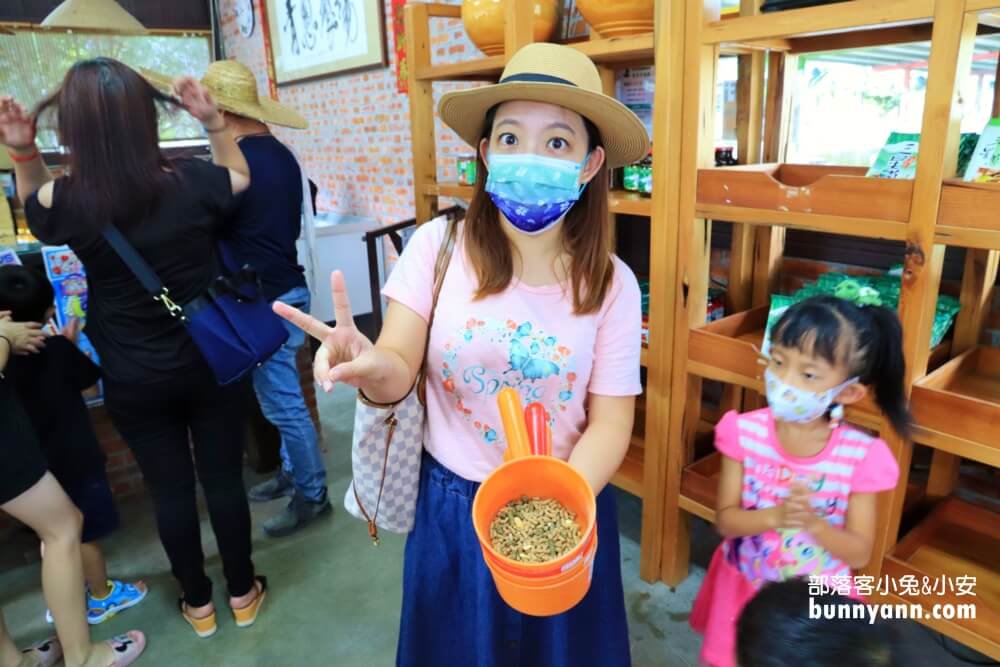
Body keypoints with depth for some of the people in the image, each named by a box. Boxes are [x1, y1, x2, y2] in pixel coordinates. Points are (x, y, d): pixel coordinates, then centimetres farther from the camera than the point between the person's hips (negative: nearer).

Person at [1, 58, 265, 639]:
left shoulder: (66, 203, -14)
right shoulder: (191, 183, -14)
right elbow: (239, 176, 10)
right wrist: (213, 120, 0)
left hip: (135, 382, 0)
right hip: (211, 363, 0)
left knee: (170, 490, 15)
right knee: (224, 479, 14)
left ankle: (198, 603, 35)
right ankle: (243, 592, 32)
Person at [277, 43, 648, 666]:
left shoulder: (612, 282, -10)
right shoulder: (437, 245, -12)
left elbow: (611, 420, -9)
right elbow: (400, 374, -14)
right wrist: (372, 367, -37)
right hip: (453, 506, 0)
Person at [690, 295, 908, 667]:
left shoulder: (860, 455, -20)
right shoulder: (745, 432, -18)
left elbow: (859, 554, -12)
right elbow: (726, 519, -12)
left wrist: (813, 523, -30)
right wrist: (775, 517, -30)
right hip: (744, 589, 1)